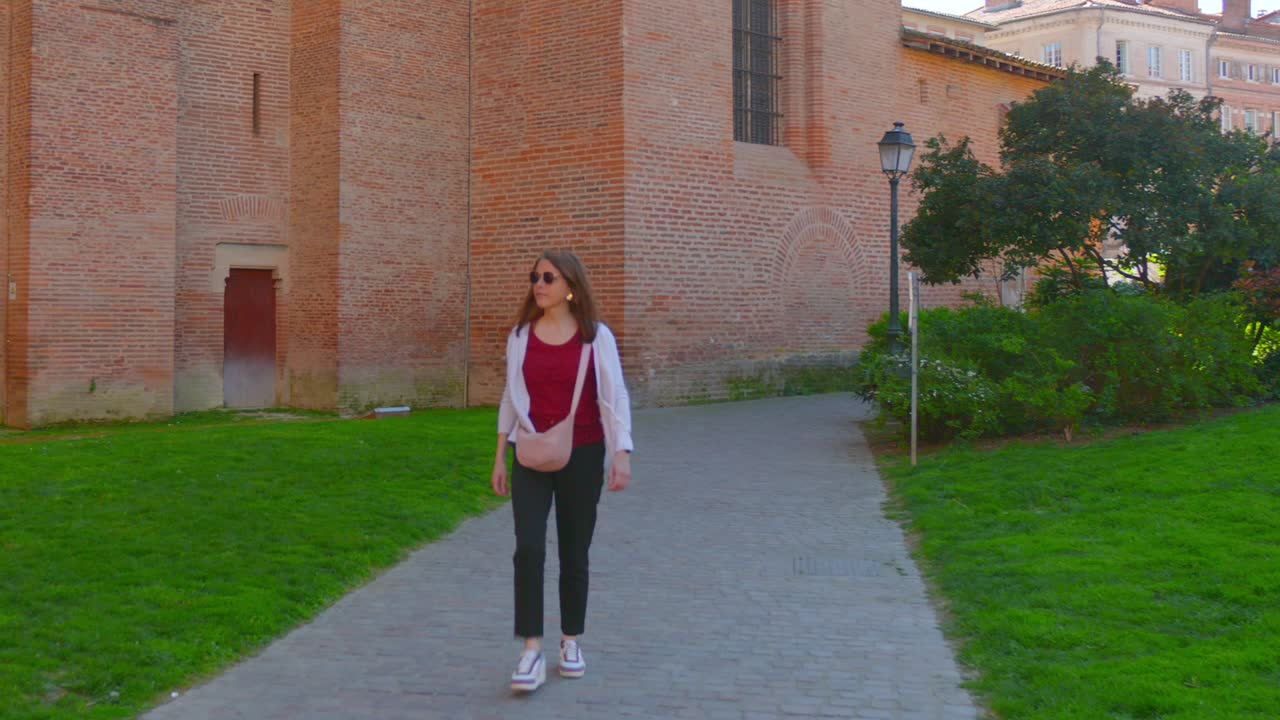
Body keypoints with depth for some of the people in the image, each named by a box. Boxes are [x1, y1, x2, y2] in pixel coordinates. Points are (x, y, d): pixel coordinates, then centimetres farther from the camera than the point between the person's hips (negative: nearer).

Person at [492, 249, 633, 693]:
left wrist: (622, 455, -14)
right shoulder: (521, 336, 3)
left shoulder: (596, 336, -5)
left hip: (581, 456, -1)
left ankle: (571, 643, 25)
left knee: (574, 553, 9)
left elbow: (615, 398, -5)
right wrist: (500, 458, 8)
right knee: (528, 549, -12)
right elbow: (511, 398, 9)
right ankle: (531, 652, -8)